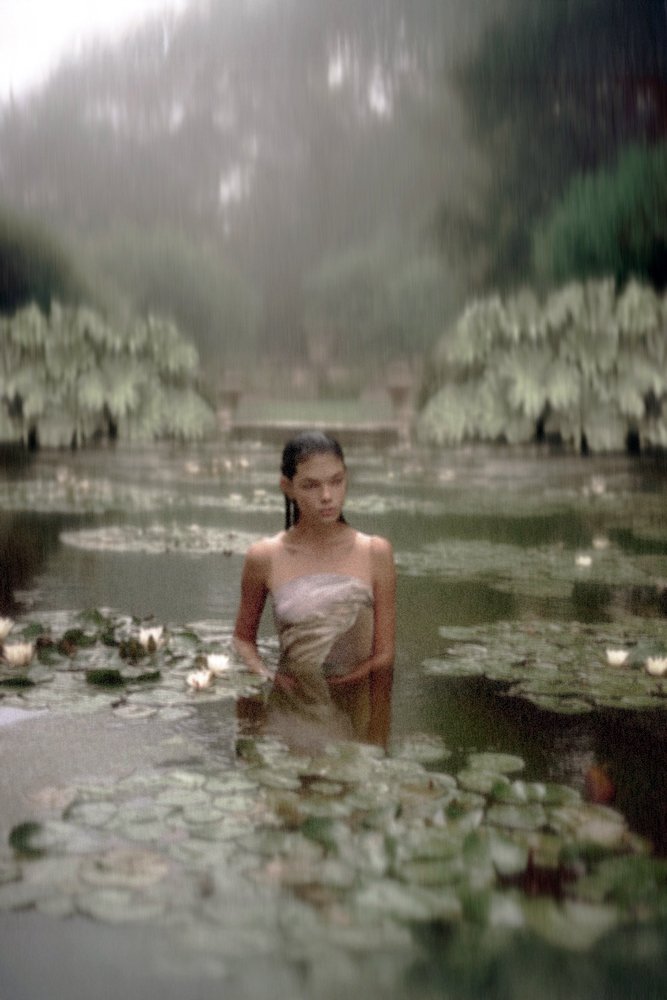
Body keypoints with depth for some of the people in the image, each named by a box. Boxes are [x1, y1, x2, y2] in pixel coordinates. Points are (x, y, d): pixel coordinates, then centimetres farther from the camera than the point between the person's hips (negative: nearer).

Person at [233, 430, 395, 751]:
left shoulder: (375, 553, -4)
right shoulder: (265, 558, -3)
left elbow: (383, 656, -3)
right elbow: (244, 637, 10)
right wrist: (265, 676, -9)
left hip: (355, 721, 0)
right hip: (289, 721, 0)